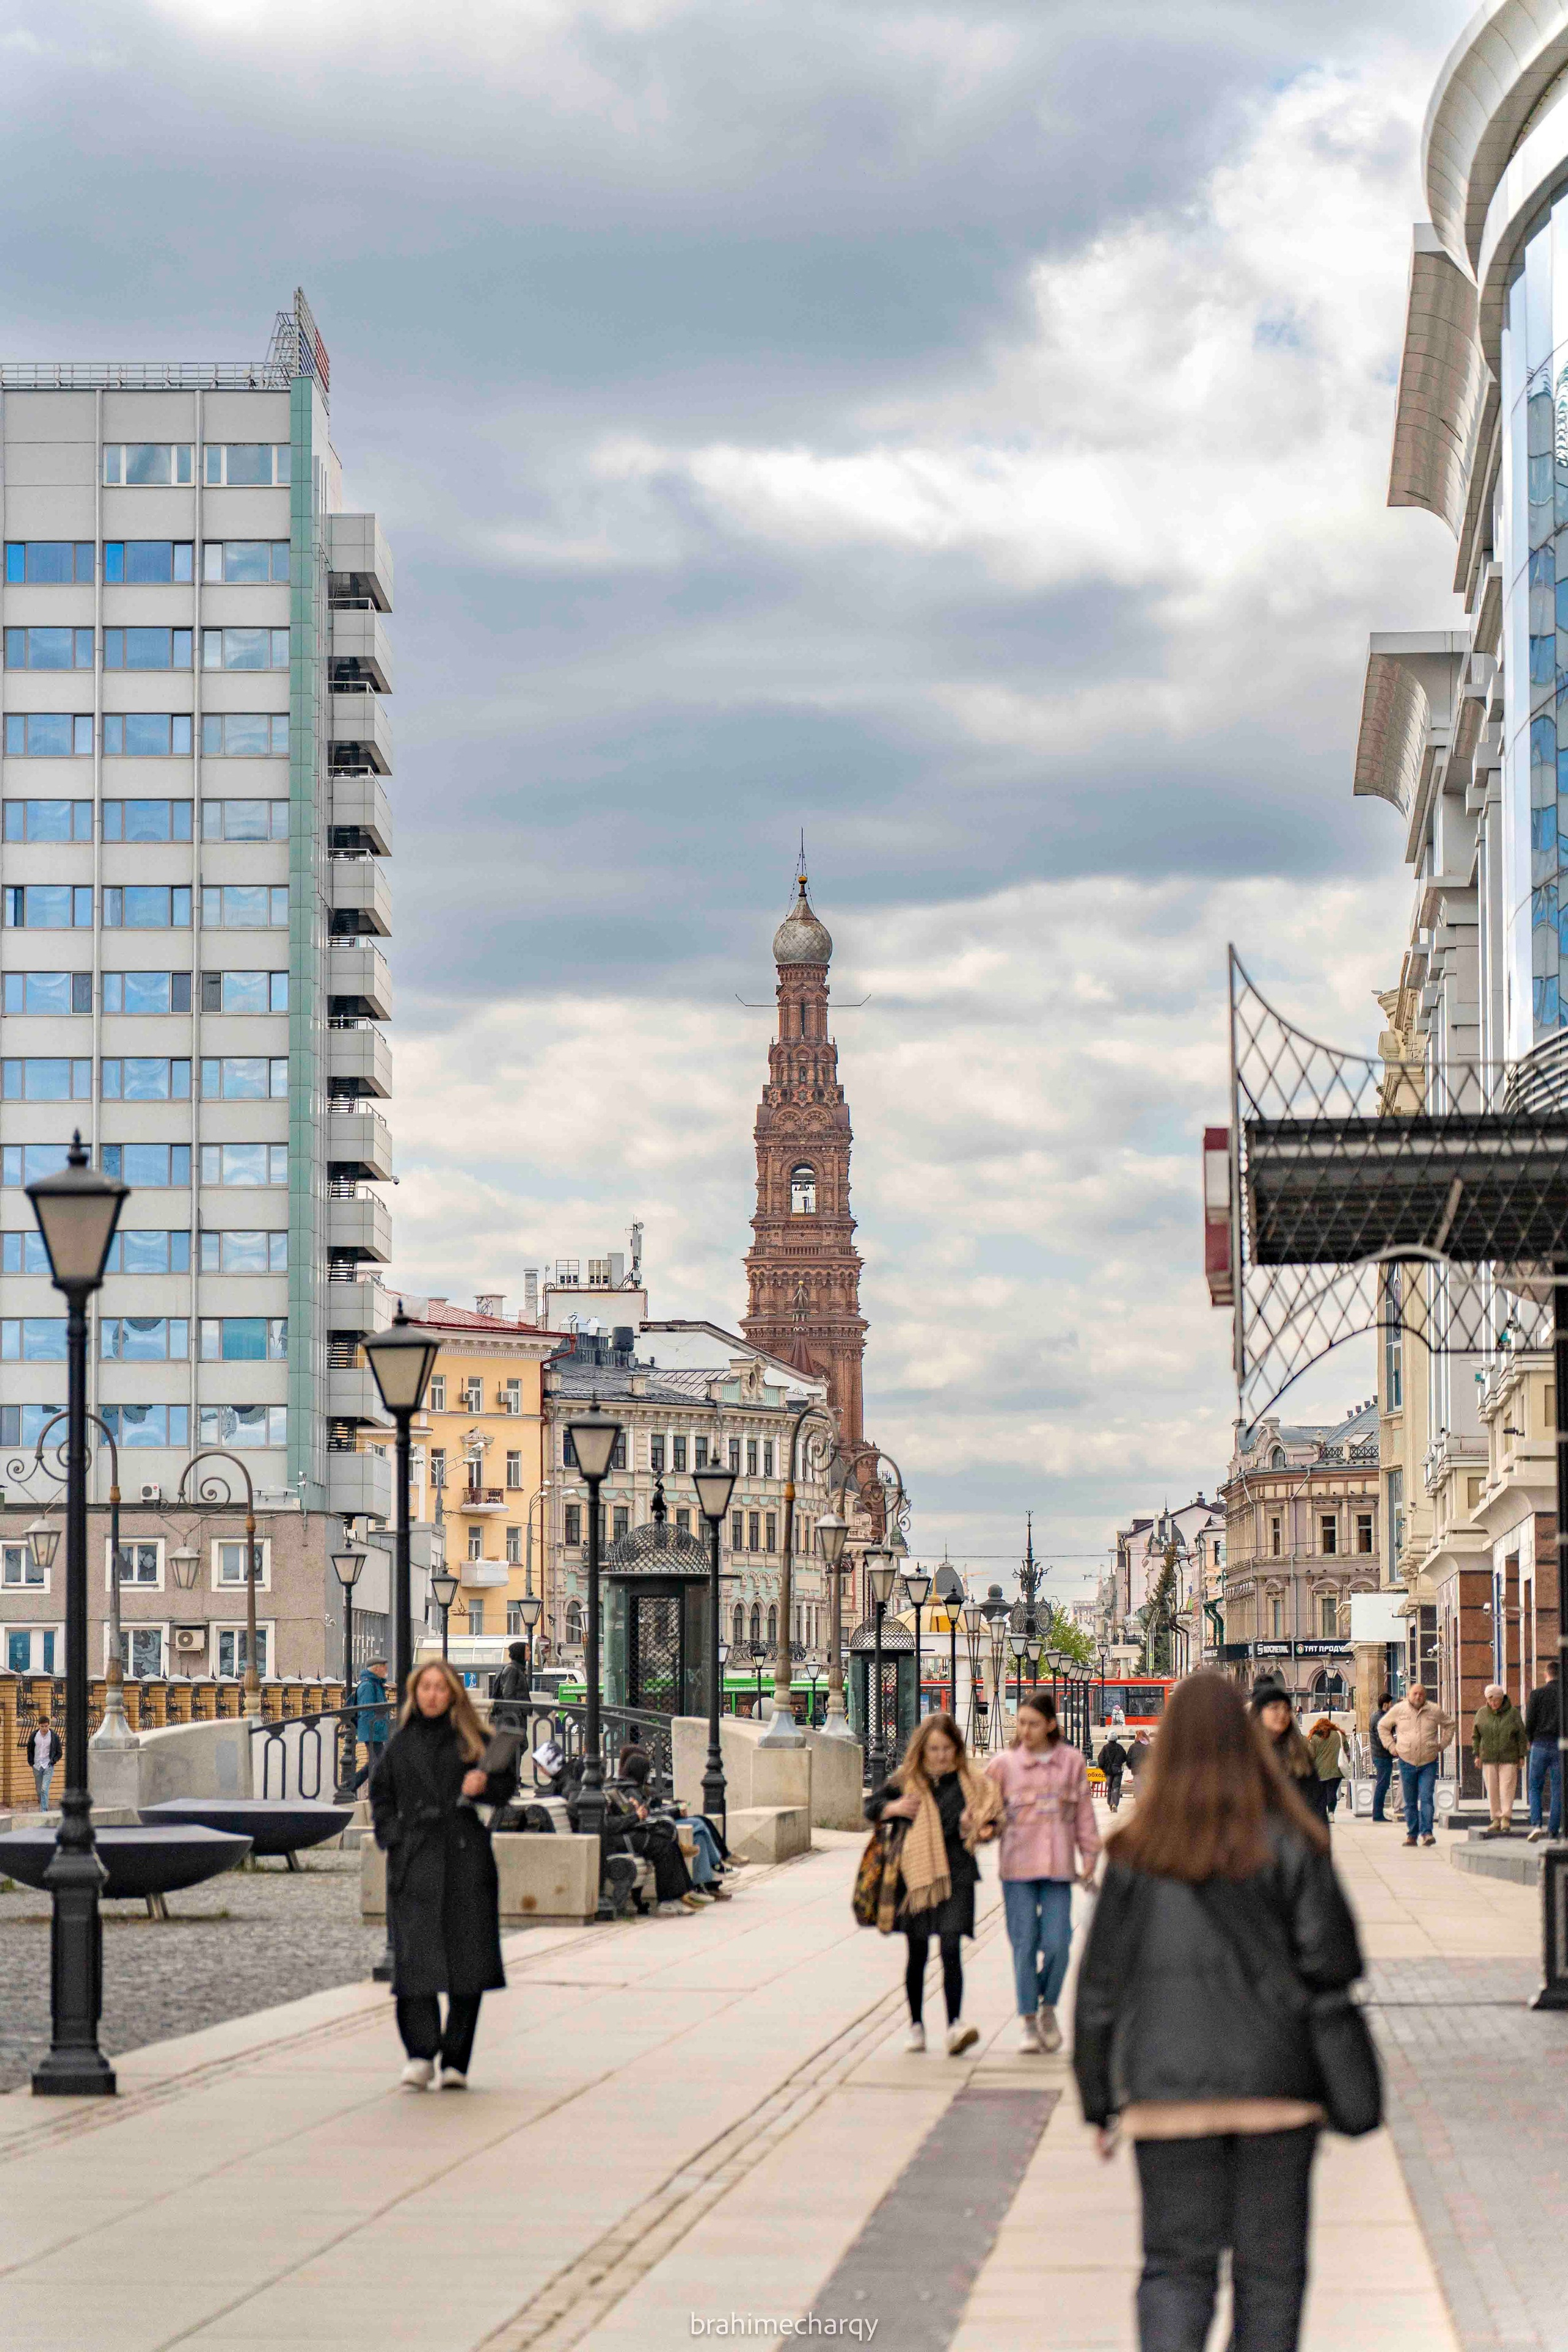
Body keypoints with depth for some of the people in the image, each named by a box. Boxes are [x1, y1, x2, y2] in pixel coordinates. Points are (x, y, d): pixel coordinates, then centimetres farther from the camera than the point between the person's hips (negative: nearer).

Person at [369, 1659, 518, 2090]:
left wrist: (485, 1785, -13)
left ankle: (456, 2061, 8)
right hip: (414, 1862, 0)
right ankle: (420, 2056, -8)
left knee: (467, 1956, 0)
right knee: (415, 1957, -10)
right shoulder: (401, 1743, 10)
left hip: (466, 1859, 0)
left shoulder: (471, 1740, 6)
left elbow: (507, 1782, 8)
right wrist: (391, 1838, 4)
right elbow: (380, 1794, 17)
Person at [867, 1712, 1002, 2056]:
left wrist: (977, 1828, -9)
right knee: (918, 1953, 9)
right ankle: (916, 2025, 21)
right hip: (916, 1873, 1)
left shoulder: (971, 1783, 4)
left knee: (951, 1949, -13)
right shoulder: (906, 1782, 5)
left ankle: (955, 2026, -18)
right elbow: (871, 1806, 14)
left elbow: (991, 1821, 12)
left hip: (956, 1875, -1)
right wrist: (894, 1809, -5)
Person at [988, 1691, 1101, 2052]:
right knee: (1024, 1943, -2)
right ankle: (1028, 2020, 9)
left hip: (1058, 1867, 1)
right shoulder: (1004, 1764, 2)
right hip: (1017, 1865, -1)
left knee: (1057, 1943, -6)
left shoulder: (1072, 1762, 6)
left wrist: (1089, 1858, 12)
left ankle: (1048, 2008, 18)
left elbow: (1083, 1813, 12)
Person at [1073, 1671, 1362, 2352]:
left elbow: (1100, 1985, 3)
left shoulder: (1137, 1855, 0)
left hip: (1168, 2090, 1)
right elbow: (1334, 1962, -9)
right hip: (1276, 2082, -1)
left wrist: (1100, 2103, 10)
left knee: (1176, 2263, 7)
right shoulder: (1288, 1844, -5)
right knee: (1269, 2268, 10)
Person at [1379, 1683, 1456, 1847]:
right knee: (1410, 1802, 5)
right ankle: (1411, 1835, 11)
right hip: (1406, 1761, 1)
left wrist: (1442, 1745, 10)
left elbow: (1449, 1724, 19)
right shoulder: (1398, 1710, 1)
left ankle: (1426, 1833, -14)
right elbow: (1383, 1727, 15)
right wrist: (1392, 1747, 7)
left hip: (1429, 1762, -1)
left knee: (1426, 1799, -11)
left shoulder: (1435, 1711, 1)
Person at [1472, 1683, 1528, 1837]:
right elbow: (1475, 1736, 13)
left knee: (1507, 1789, -8)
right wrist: (1477, 1754, 5)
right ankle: (1496, 1820, 6)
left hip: (1509, 1757, -2)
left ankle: (1506, 1819, -7)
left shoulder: (1513, 1713, 1)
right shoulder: (1482, 1713, 7)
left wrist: (1522, 1755, 1)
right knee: (1492, 1790, 1)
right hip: (1489, 1758, 2)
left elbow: (1521, 1736, 4)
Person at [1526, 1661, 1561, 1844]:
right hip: (1561, 1747, 1)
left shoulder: (1537, 1694, -4)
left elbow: (1529, 1724, -6)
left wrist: (1532, 1741, 11)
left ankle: (1536, 1825, -10)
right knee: (1558, 1790, 7)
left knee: (1535, 1788, 8)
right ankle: (1553, 1830, 6)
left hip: (1541, 1745, -1)